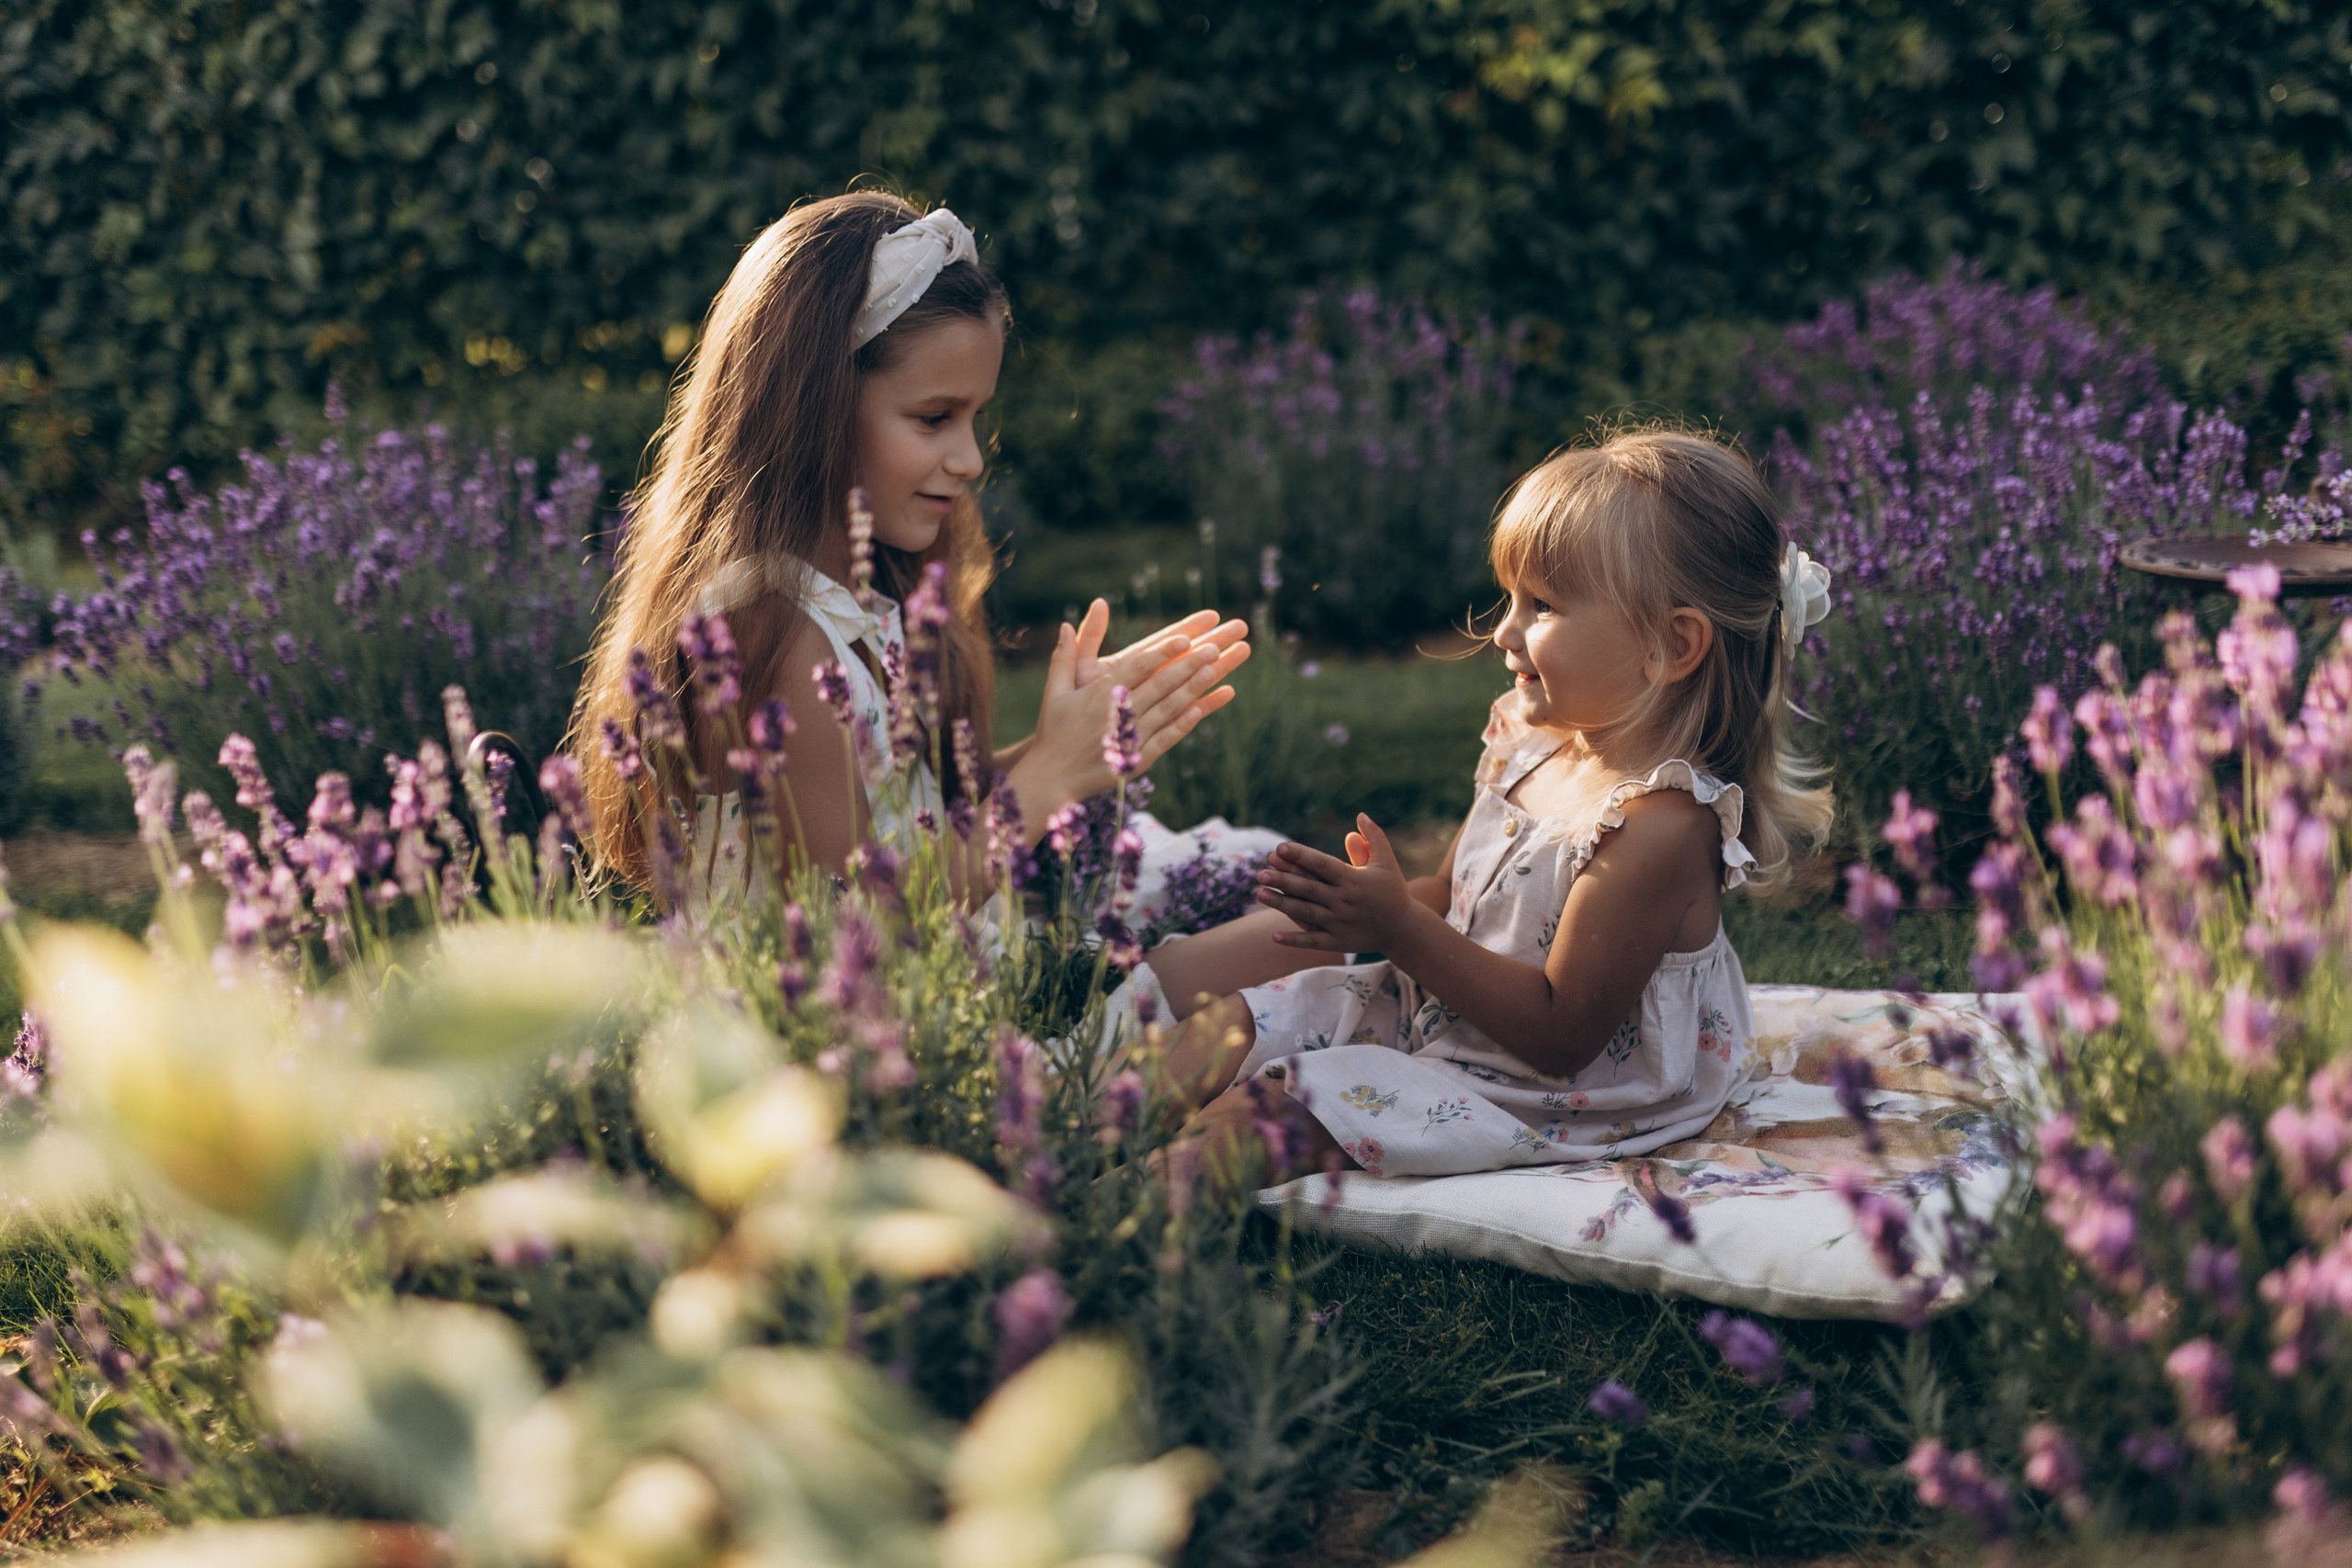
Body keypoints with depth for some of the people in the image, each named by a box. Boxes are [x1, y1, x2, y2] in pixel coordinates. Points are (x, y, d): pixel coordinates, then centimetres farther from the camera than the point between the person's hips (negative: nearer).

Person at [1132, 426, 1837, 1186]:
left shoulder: (1661, 824, -28)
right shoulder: (1531, 747, 1)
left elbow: (1561, 1033, -27)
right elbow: (1452, 898, 14)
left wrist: (1400, 930, -28)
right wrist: (1379, 899, -11)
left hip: (1544, 1098, -10)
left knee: (1259, 1114, -21)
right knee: (1227, 1025, 7)